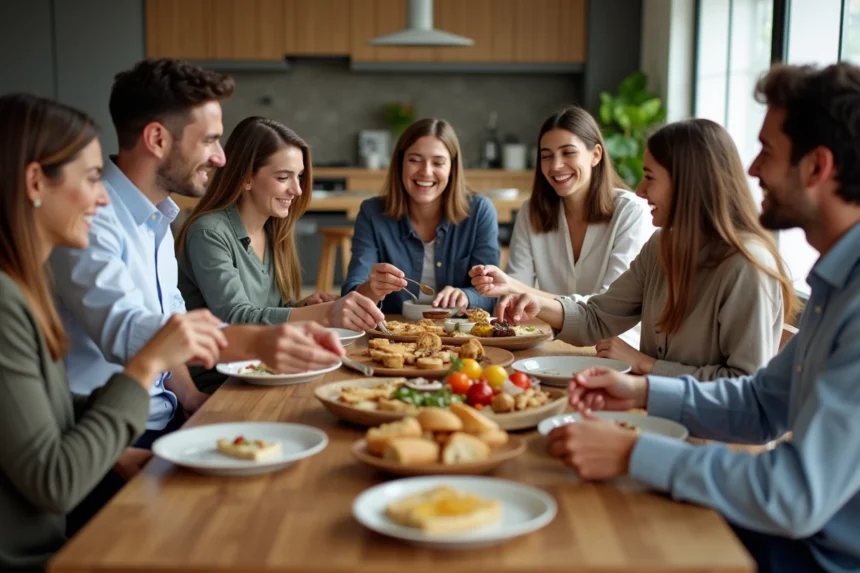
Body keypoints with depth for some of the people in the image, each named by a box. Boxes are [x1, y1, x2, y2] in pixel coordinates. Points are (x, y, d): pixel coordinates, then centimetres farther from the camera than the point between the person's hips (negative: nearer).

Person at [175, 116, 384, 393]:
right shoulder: (209, 233, -14)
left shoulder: (275, 231, 8)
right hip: (215, 385, -7)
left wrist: (304, 307, -7)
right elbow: (236, 318, -25)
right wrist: (325, 314, -37)